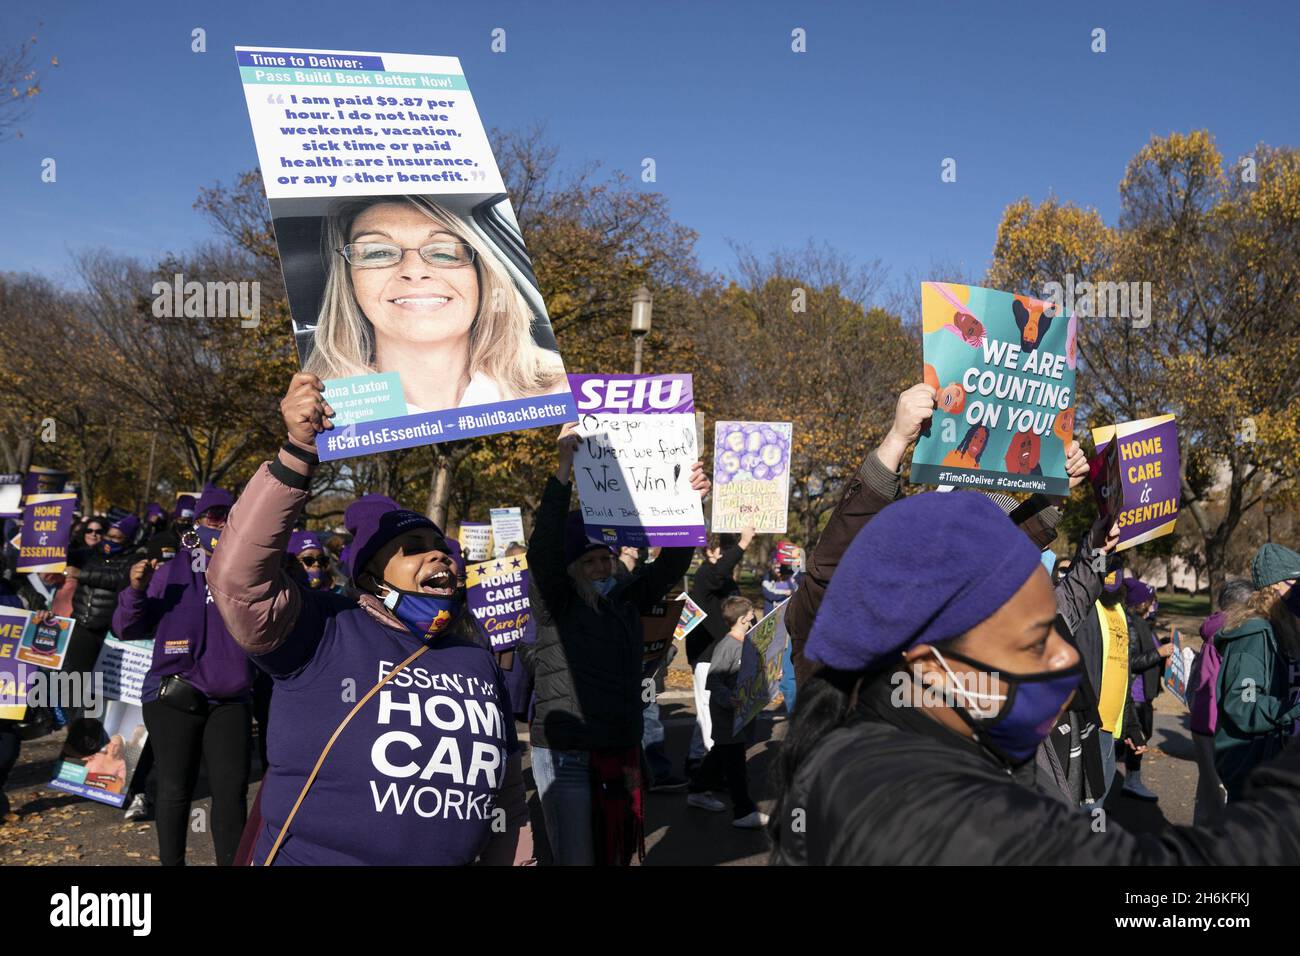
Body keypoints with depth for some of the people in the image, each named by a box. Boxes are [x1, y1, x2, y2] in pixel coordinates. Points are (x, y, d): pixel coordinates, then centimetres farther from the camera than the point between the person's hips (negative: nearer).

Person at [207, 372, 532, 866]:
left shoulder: (478, 661, 7)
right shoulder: (323, 633, -8)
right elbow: (237, 578, -25)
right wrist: (298, 455, -31)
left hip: (449, 857, 5)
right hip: (309, 854, -5)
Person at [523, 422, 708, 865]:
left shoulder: (627, 601, 9)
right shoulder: (555, 604, -6)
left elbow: (671, 563, 7)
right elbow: (543, 550, -21)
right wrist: (564, 470, -29)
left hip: (621, 752, 6)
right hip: (567, 756, -5)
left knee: (617, 852, 11)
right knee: (577, 858, -6)